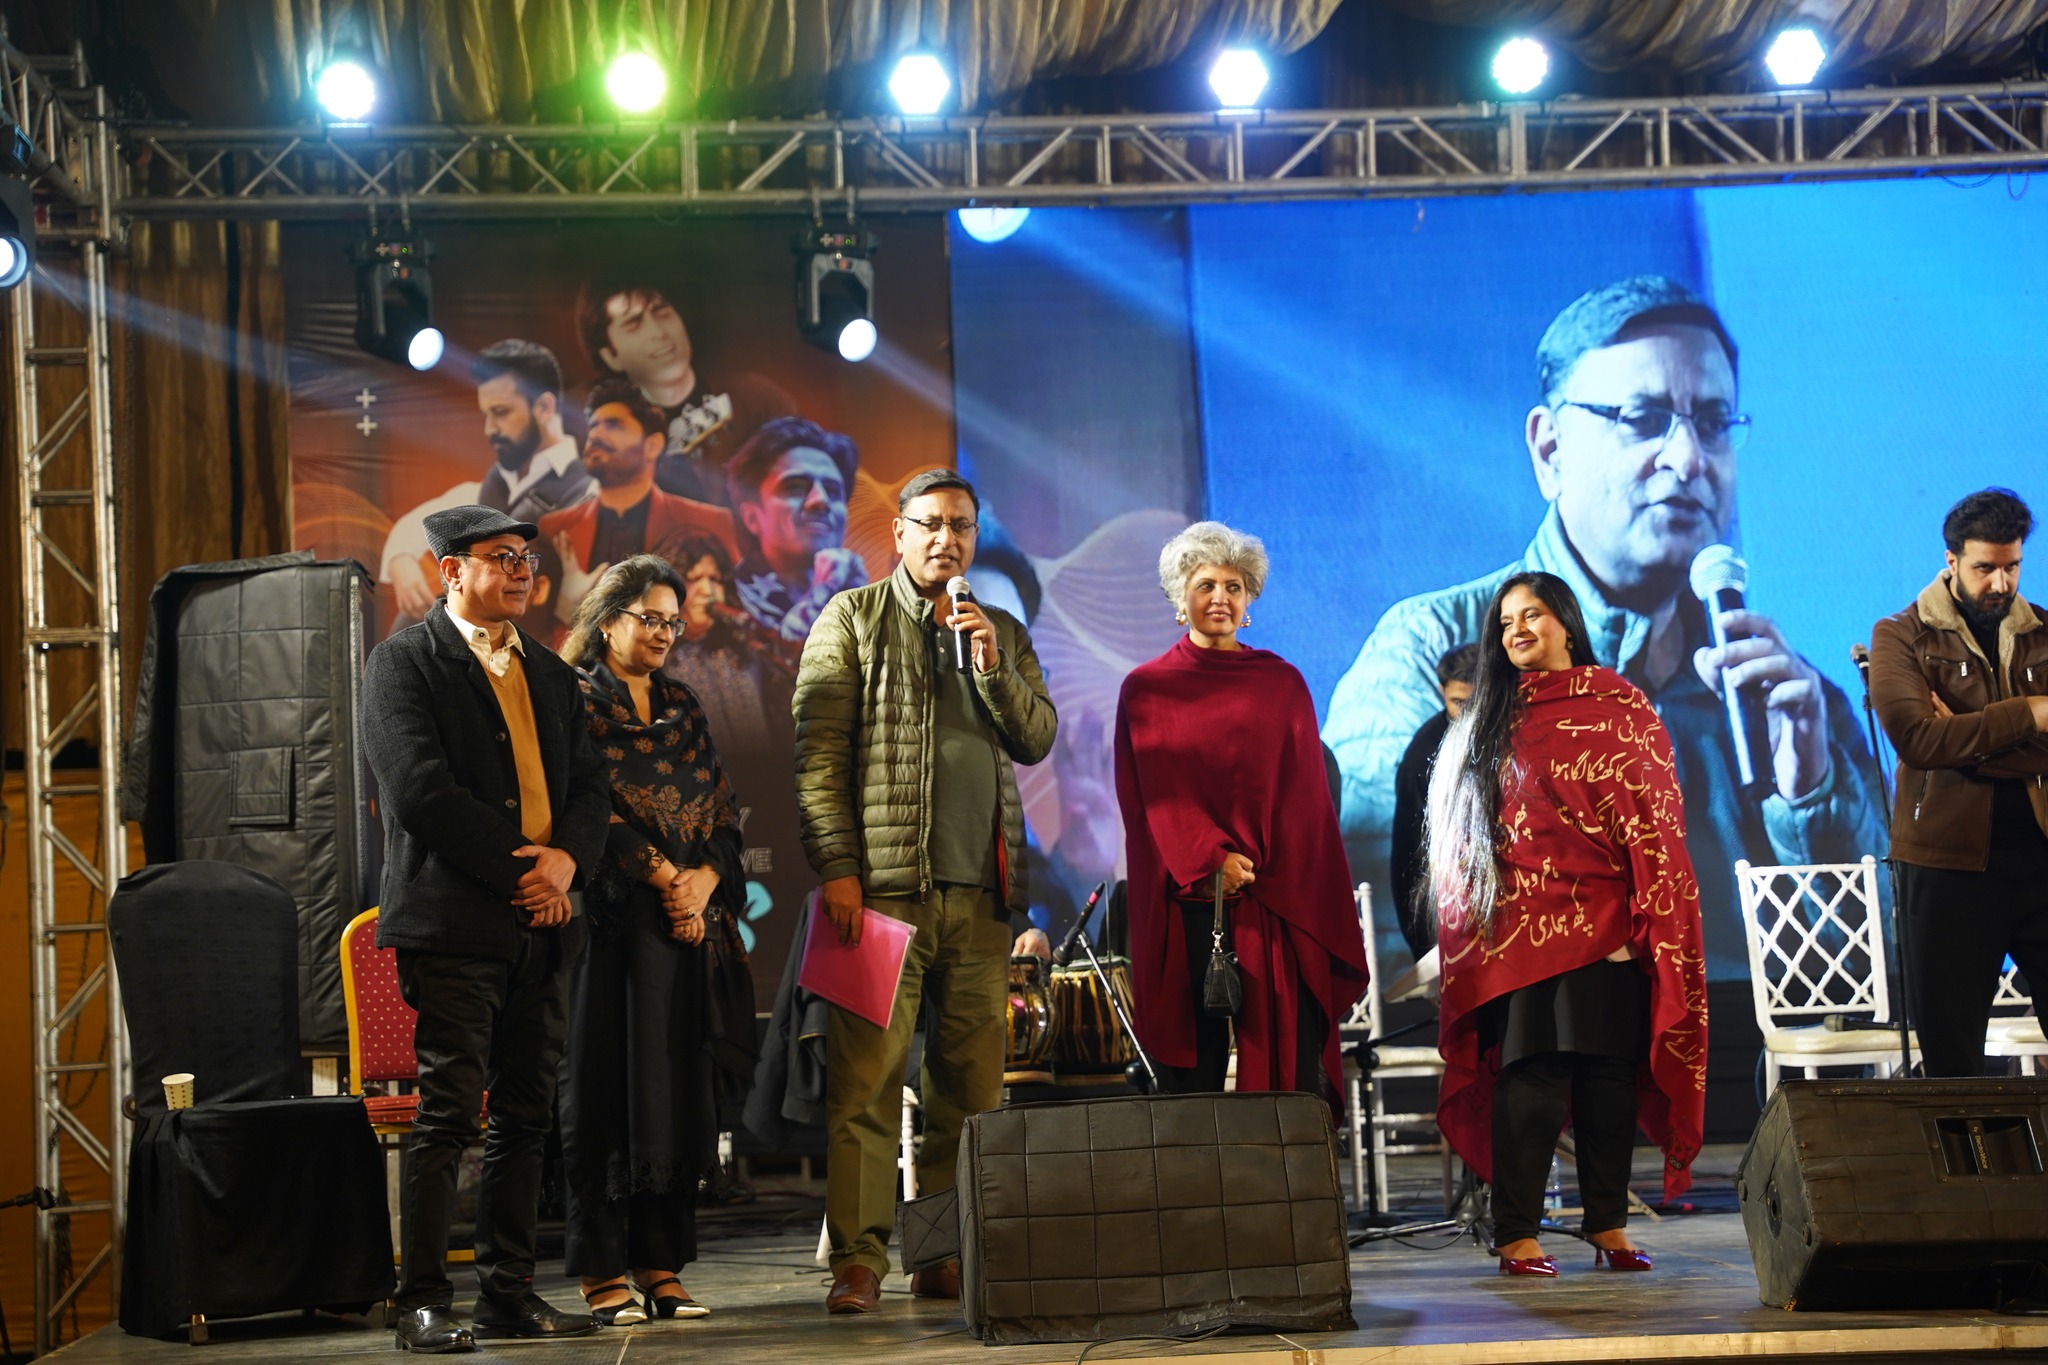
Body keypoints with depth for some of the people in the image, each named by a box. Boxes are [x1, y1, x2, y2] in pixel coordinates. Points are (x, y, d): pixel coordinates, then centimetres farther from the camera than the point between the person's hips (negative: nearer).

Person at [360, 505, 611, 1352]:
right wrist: (519, 872, -12)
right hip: (455, 923, -6)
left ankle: (509, 1294, 14)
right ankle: (424, 1304, -1)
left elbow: (589, 787, 16)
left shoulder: (551, 674, 19)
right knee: (448, 1114, -6)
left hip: (543, 925, 6)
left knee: (525, 1117, 8)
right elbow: (421, 789, -12)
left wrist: (566, 858, -6)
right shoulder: (403, 663, -1)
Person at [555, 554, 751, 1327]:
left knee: (678, 1089, 4)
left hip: (689, 922, 6)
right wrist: (666, 877, -13)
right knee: (608, 1087, -3)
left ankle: (660, 1265, 10)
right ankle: (601, 1273, 2)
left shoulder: (682, 710, 17)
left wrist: (705, 878, -6)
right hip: (613, 920, -6)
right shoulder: (577, 701, -1)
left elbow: (722, 812, 13)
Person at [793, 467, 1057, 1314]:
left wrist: (991, 667, -5)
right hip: (882, 885, -4)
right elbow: (818, 751, -1)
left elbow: (1038, 741, 10)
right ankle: (858, 1258, -4)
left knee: (971, 1081, 4)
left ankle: (947, 1255, 11)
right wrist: (837, 867, -10)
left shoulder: (1002, 632, 19)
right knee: (866, 1075, -8)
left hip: (981, 891, 4)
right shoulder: (851, 620, 6)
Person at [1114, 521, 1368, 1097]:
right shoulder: (1145, 691, 10)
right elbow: (1150, 795, 1)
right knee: (1196, 1061, -2)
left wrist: (1259, 868, -5)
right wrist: (1208, 860, -13)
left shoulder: (1283, 683, 12)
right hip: (1187, 901, -1)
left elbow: (1307, 796, 8)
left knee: (1294, 1060, -6)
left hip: (1279, 897, 1)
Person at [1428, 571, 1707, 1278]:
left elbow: (1655, 815, 4)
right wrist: (1475, 918, 5)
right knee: (1530, 1072, -7)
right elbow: (1460, 833, 15)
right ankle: (1516, 1233, -5)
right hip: (1519, 922, 0)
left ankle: (1609, 1225, 11)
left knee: (1609, 1068, 0)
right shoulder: (1488, 721, 14)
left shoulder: (1620, 706, 8)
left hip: (1606, 919, 0)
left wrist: (1653, 919, -5)